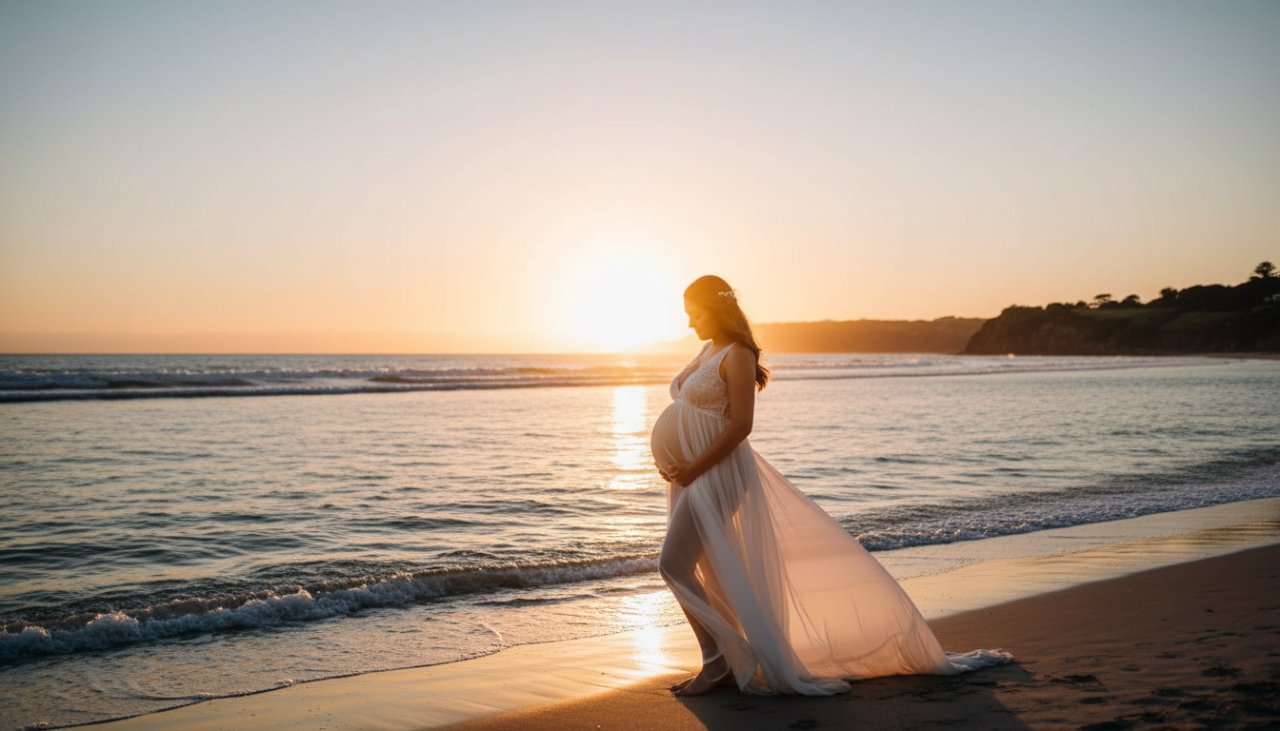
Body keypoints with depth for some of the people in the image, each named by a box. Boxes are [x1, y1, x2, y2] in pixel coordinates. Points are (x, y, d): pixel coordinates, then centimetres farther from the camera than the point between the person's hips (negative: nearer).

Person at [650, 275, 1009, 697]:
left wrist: (694, 468, -21)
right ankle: (736, 661, 21)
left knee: (674, 565, -14)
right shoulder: (708, 351, 15)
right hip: (690, 474, 10)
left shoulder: (736, 356, -13)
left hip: (714, 473, -10)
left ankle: (718, 662, -4)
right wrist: (672, 461, 7)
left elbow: (740, 424, -21)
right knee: (705, 573, 12)